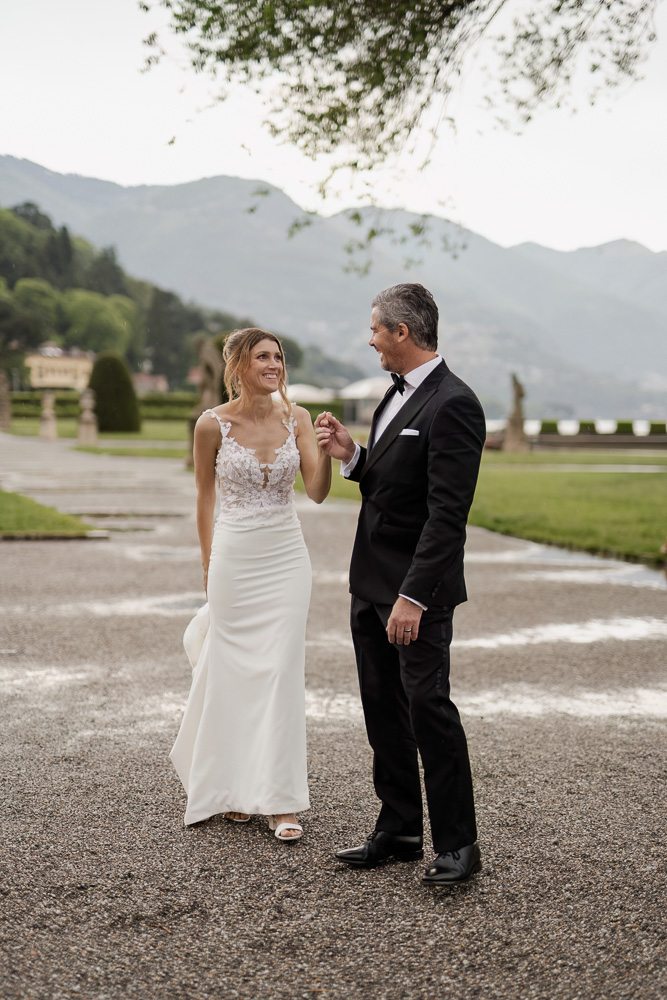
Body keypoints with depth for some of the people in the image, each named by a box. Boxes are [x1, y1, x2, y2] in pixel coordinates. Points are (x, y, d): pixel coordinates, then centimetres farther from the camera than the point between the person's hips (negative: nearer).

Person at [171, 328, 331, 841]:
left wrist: (327, 450, -24)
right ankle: (233, 785, 25)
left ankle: (281, 798, 3)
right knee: (234, 670, 6)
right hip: (234, 557, -2)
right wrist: (207, 565, 9)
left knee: (283, 672, -2)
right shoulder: (213, 424, -7)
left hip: (287, 557, 2)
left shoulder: (296, 418, 0)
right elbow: (205, 495, 4)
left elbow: (318, 492, -6)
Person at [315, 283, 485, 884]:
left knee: (428, 707, -5)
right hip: (371, 585, 9)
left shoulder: (453, 404, -17)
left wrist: (413, 597, -26)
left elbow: (447, 514, -23)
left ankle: (457, 845, 8)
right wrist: (352, 456, 3)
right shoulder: (398, 395, 14)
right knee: (384, 711, 14)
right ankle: (399, 830, 25)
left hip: (418, 589, -9)